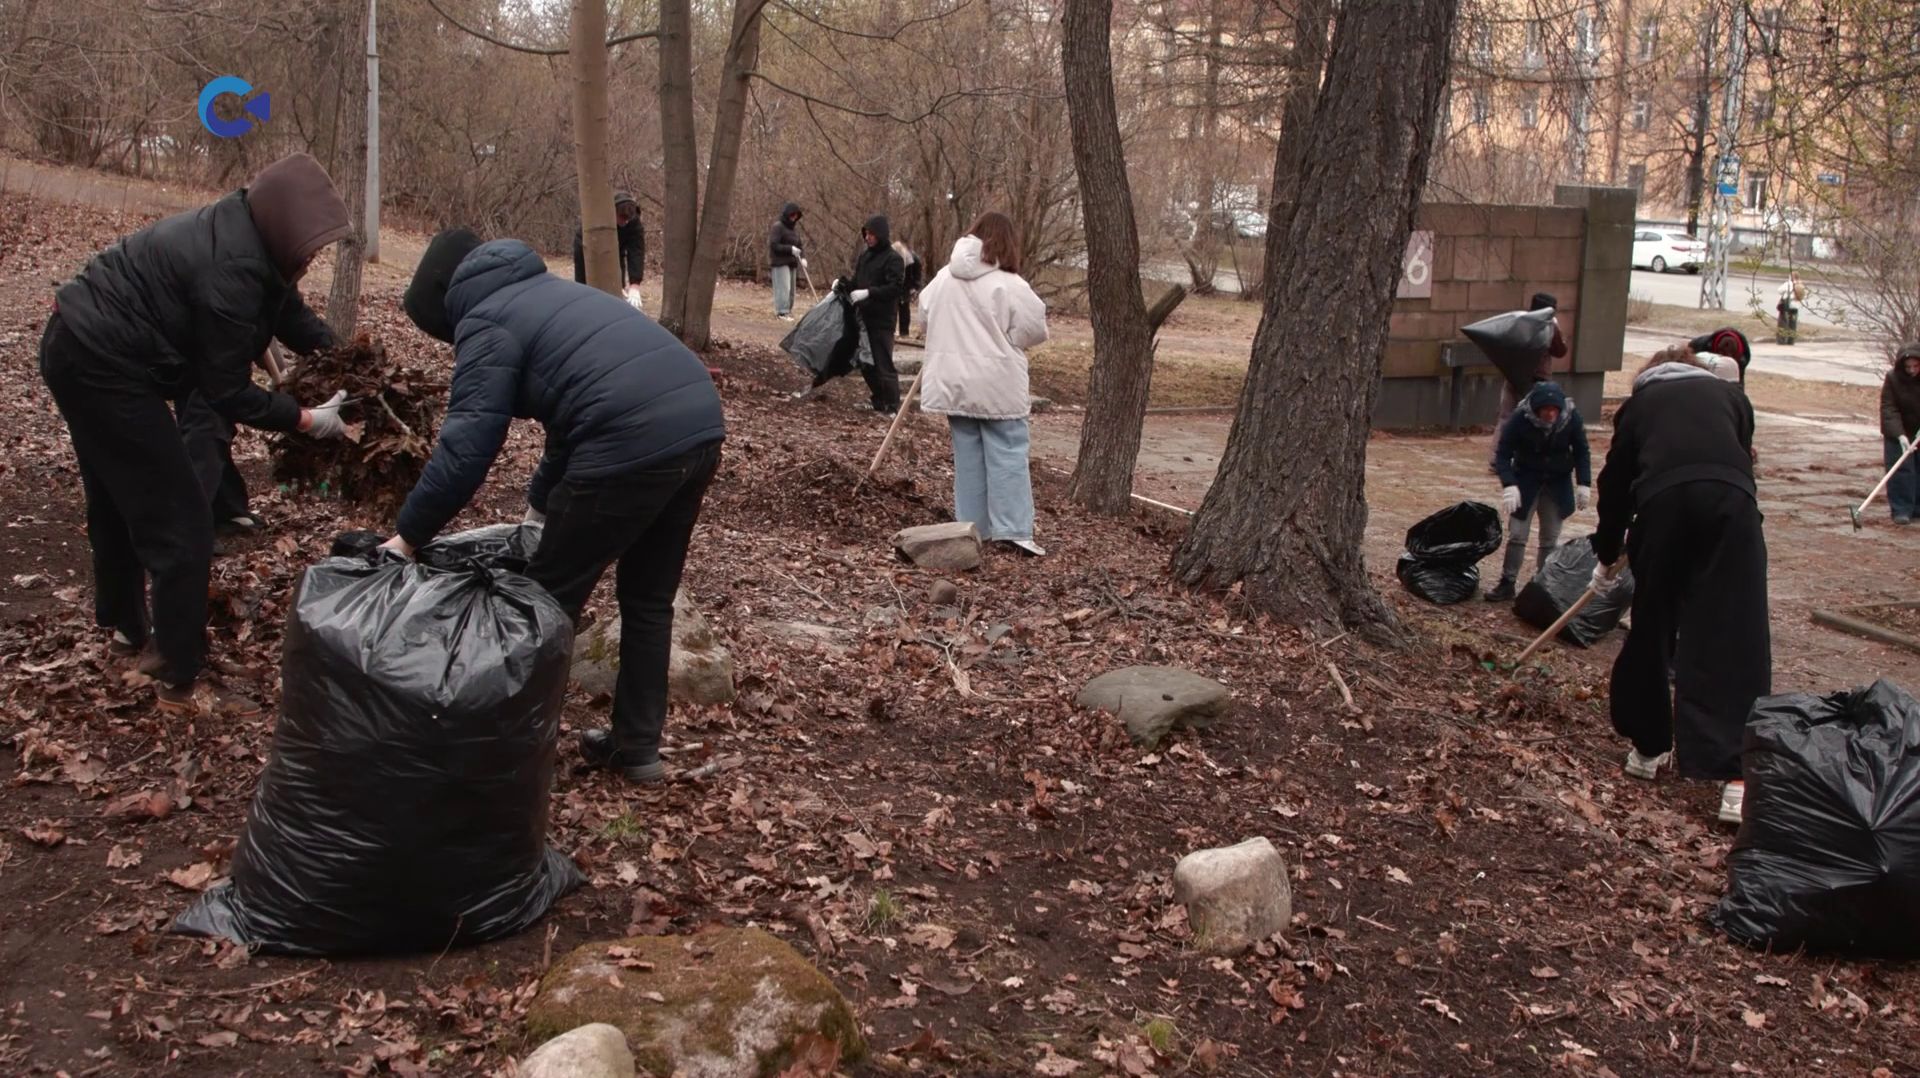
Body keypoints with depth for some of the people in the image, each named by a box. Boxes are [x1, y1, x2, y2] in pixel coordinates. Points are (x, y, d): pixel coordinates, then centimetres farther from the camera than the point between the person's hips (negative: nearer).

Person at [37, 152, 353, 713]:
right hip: (105, 367, -11)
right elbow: (228, 393, -23)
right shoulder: (232, 269, -29)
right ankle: (180, 682, 3)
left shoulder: (247, 234, 1)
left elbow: (294, 317, 8)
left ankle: (124, 624, 47)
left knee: (118, 500, 27)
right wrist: (307, 419, -16)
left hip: (84, 349, 11)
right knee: (179, 522, -5)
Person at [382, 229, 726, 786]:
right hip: (701, 427, 9)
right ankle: (638, 747, 30)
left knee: (549, 601, 9)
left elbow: (467, 444, -7)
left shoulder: (484, 320, 3)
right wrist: (540, 503, 39)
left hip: (634, 445, -9)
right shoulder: (545, 292, 30)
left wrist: (408, 535, 0)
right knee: (648, 599, 22)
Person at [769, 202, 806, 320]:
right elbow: (774, 245, -15)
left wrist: (802, 258, 3)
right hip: (780, 262, -8)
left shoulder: (795, 227, 14)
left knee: (791, 289, 7)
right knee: (784, 287, -13)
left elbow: (798, 245, 20)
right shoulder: (777, 227, -9)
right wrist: (790, 249, -22)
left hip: (791, 262, 8)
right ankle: (782, 312, -14)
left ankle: (789, 311, 12)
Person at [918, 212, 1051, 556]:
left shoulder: (944, 279, 3)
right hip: (996, 384, -5)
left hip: (954, 381, 5)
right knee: (1007, 453, -1)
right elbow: (1035, 329, -7)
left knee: (967, 454, 12)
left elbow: (925, 313, 16)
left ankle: (972, 527, 14)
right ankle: (1012, 528, -5)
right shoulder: (1010, 285, -13)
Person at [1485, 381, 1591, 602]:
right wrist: (1509, 484, -32)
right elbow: (1503, 454, -19)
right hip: (1526, 480, -2)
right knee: (1517, 533, -1)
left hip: (1558, 482, 2)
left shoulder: (1571, 418, -20)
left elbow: (1582, 452, -5)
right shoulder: (1520, 419, -26)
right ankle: (1507, 584, 6)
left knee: (1550, 537, 7)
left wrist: (1583, 484, -11)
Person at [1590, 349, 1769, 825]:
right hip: (1731, 499, 0)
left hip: (1662, 502, 0)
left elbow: (1615, 483, 31)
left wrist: (1607, 556, 43)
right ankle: (1739, 778, -10)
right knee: (1736, 637, -2)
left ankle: (1648, 745, 28)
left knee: (1653, 627, 17)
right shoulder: (1729, 393, 31)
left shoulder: (1639, 403, 30)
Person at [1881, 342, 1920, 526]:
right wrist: (1900, 435, -31)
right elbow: (1888, 409, -20)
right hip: (1898, 431, -2)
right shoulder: (1893, 378, -17)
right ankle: (1901, 510, -7)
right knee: (1900, 470, -9)